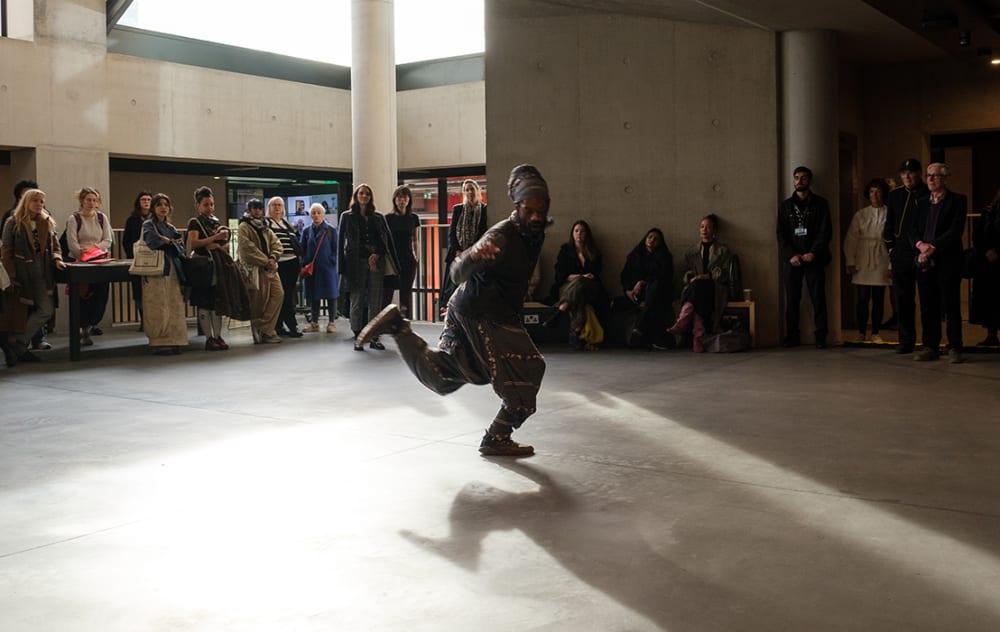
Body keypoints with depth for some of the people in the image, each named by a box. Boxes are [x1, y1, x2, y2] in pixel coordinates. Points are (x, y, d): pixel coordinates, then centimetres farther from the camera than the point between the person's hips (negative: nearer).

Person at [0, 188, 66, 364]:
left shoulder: (47, 223, 13)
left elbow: (55, 246, 17)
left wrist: (57, 259, -5)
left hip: (42, 273, 4)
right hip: (21, 274, -4)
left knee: (47, 310, -5)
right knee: (20, 312, -1)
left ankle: (18, 345, 5)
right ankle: (19, 346, 13)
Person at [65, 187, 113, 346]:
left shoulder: (102, 218, 10)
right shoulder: (73, 219, -1)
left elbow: (107, 240, 4)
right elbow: (72, 244, -8)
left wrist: (92, 248, -11)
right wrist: (84, 254, -18)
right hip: (79, 262, -3)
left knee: (102, 292, -6)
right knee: (84, 295, -5)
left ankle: (91, 324, 12)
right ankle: (85, 328, 5)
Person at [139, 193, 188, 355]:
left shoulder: (171, 228, 21)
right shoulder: (148, 225, 3)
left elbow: (181, 248, 10)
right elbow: (152, 240, -18)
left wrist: (165, 242, -7)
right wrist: (170, 242, -2)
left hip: (172, 270, 6)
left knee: (174, 307, 0)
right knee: (159, 309, -9)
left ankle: (172, 342, 2)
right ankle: (159, 343, -7)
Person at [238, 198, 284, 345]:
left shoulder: (265, 228, 22)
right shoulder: (243, 227, -1)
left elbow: (276, 244, 12)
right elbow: (248, 248, -12)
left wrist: (273, 258, -8)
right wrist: (266, 261, -13)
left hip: (269, 267, 7)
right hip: (254, 268, -7)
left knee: (278, 293, -6)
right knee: (259, 299, -7)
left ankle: (263, 329, -4)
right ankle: (264, 332, 1)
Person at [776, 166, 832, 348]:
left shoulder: (820, 204, 7)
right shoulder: (785, 206, 13)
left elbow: (825, 232, 0)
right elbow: (781, 234, 7)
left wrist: (813, 253, -12)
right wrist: (791, 255, -7)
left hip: (814, 258, -2)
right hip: (792, 260, 2)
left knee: (818, 298, -4)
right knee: (791, 299, 1)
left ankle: (820, 336, -1)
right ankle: (792, 336, 6)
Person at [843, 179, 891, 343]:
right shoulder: (860, 215, 7)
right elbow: (850, 240, 7)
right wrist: (850, 262, 1)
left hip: (881, 262, -1)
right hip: (863, 263, 1)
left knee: (879, 299, 2)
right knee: (862, 298, -1)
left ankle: (875, 333, 11)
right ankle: (861, 332, 7)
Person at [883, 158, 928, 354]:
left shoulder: (929, 195, 0)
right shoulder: (895, 195, 12)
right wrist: (891, 248, 10)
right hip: (901, 255, 3)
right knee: (901, 300, 3)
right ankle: (906, 340, 9)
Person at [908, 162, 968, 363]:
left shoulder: (957, 201, 2)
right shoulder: (922, 203, 17)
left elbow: (956, 230, -10)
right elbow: (912, 231, 10)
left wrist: (933, 248, -16)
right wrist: (921, 245, -10)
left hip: (948, 261, -5)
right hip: (925, 261, 5)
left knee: (951, 306, -3)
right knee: (928, 307, 5)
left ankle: (954, 348, 1)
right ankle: (930, 347, 11)